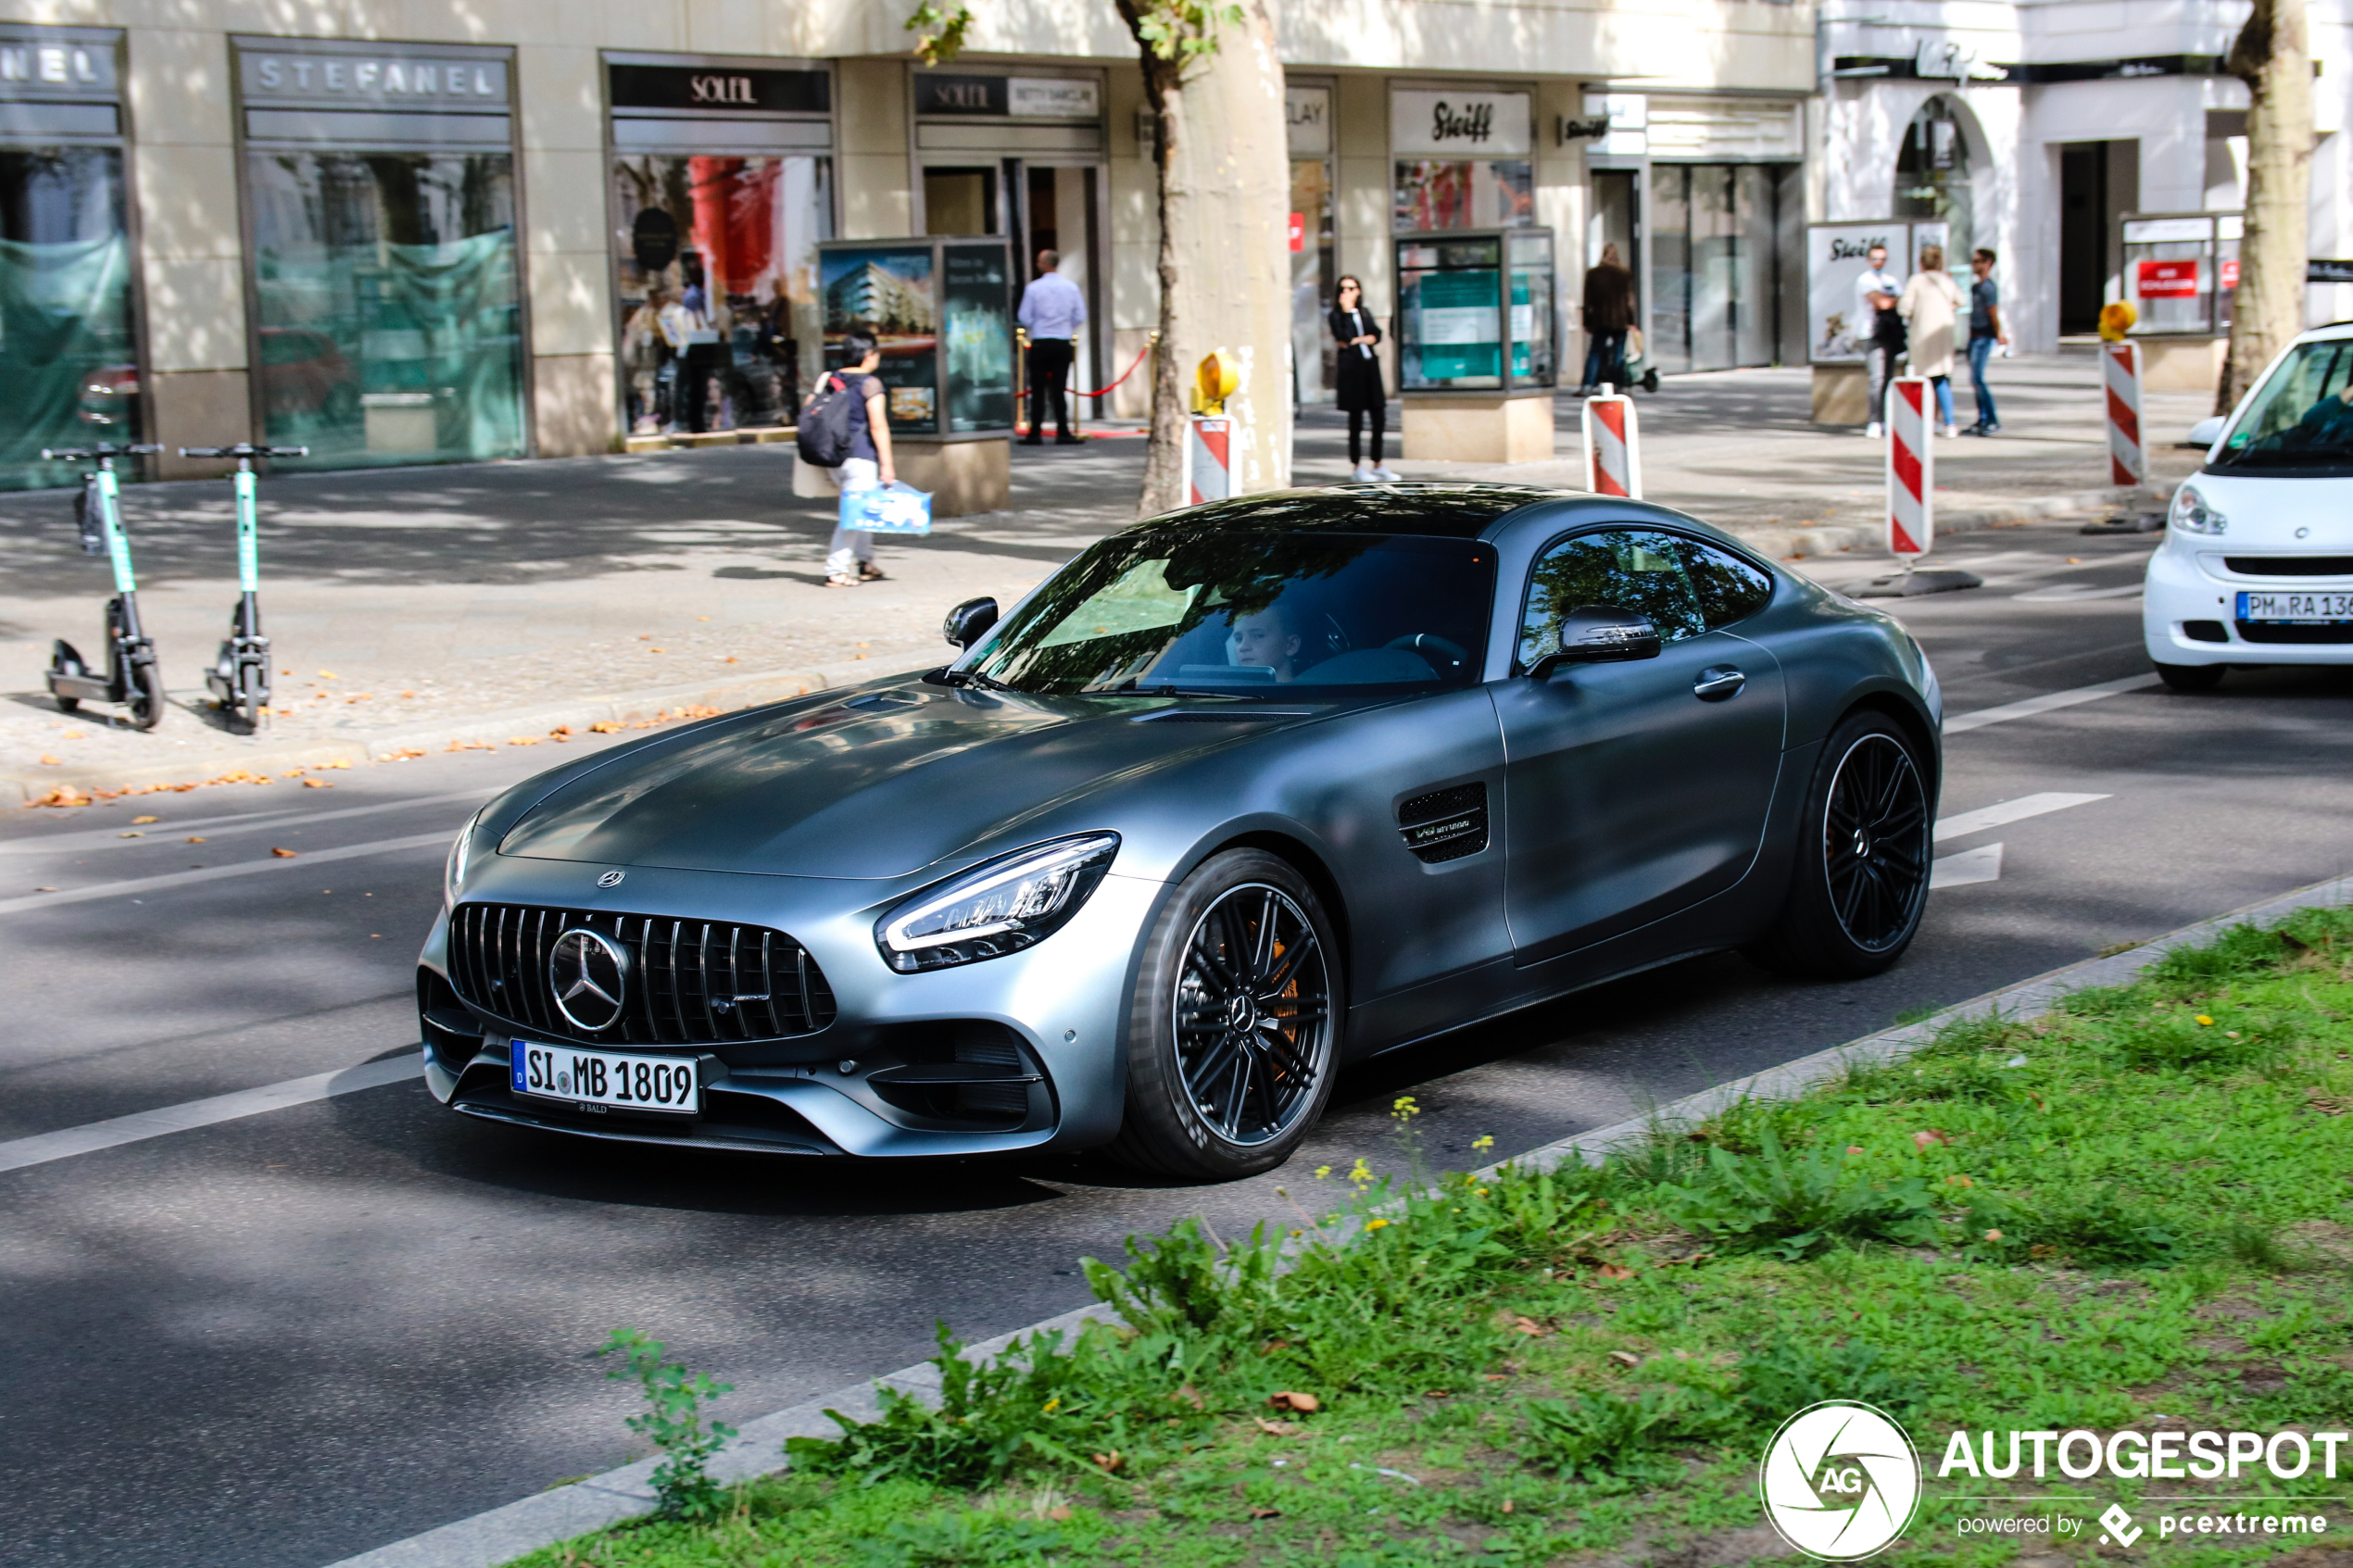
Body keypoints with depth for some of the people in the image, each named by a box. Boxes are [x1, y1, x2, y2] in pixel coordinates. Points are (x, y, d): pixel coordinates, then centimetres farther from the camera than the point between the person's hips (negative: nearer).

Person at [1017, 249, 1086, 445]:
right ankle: (1063, 433, 0)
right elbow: (1080, 317, 4)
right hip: (1063, 343, 2)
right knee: (1059, 389, 4)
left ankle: (1035, 433, 2)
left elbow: (1025, 318, -3)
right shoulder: (1071, 287, 2)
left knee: (1038, 390, 3)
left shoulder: (1033, 288, -6)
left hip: (1040, 343, -2)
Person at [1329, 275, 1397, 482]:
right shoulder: (1337, 315, 3)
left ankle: (1378, 465, 13)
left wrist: (1356, 340, -8)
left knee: (1379, 419, 3)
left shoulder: (1365, 313, 17)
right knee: (1356, 420, -3)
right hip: (1351, 367, -5)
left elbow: (1377, 335, 4)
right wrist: (1346, 311, -11)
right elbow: (1344, 338, -14)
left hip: (1370, 365, 5)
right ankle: (1357, 467, 3)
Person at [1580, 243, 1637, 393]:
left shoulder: (1592, 273, 0)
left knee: (1595, 352, 3)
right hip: (1620, 320, 0)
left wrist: (1587, 322, 7)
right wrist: (1631, 321, 3)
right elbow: (1630, 300, -1)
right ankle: (1617, 385, 4)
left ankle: (1588, 384, -9)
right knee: (1618, 353, 6)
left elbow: (1588, 300, 3)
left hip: (1600, 320, 0)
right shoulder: (1625, 274, 0)